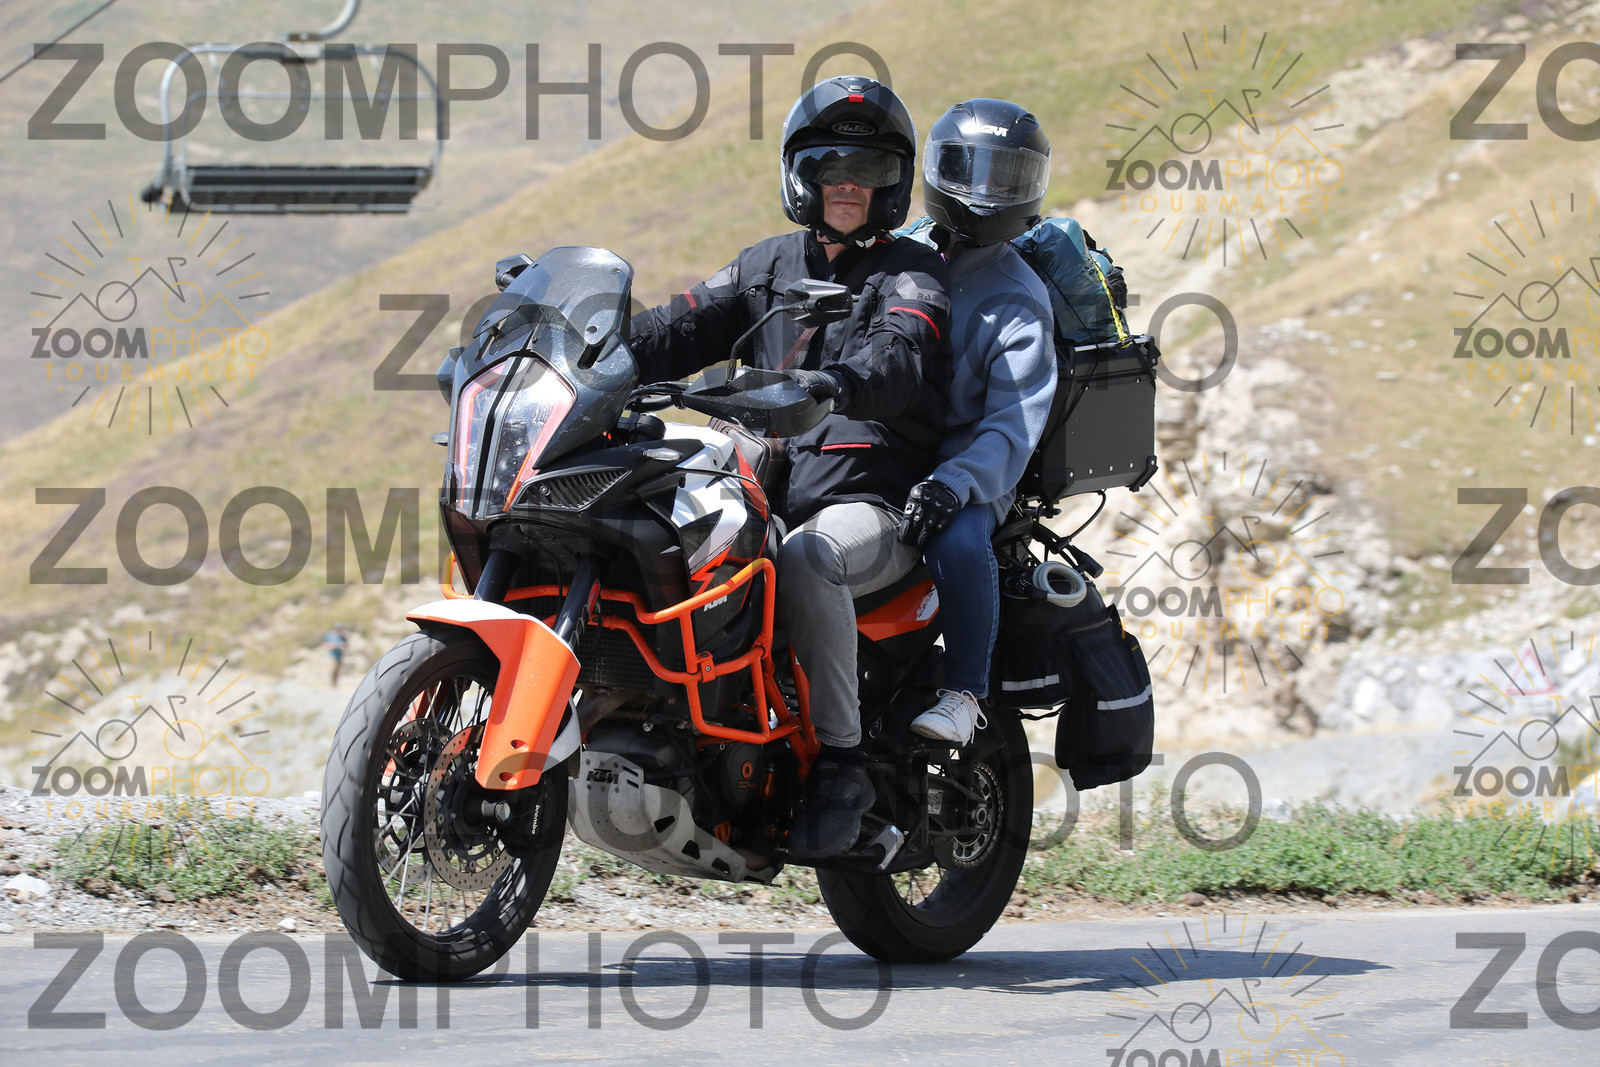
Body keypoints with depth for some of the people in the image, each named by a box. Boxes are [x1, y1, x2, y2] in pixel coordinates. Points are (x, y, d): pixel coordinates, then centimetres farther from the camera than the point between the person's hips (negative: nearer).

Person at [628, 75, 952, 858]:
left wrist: (829, 383, -42)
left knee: (805, 558, -38)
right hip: (771, 492, 6)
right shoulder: (770, 265, 20)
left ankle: (841, 764, -28)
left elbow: (902, 358, -20)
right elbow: (680, 331, 12)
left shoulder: (911, 274, 2)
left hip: (873, 505, -6)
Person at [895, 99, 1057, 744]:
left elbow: (1014, 423, -15)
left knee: (959, 544, -35)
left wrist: (955, 482, -31)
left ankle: (963, 692, -19)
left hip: (968, 471, -5)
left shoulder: (1019, 302, -3)